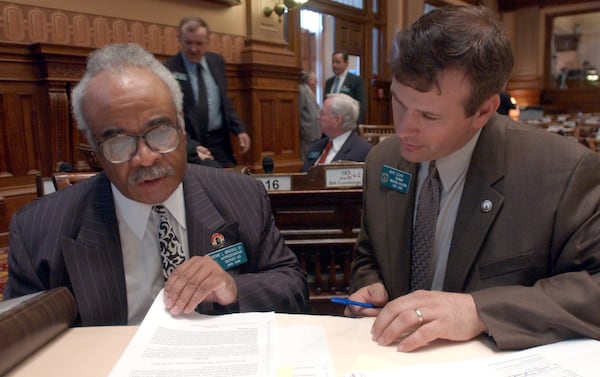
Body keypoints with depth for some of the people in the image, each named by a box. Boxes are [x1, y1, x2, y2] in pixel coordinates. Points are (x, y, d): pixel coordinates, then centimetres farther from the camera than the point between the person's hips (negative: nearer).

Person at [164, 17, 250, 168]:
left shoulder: (217, 61, 5)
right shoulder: (168, 70, -11)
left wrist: (239, 129, 5)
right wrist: (191, 147, -25)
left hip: (220, 142, 5)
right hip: (188, 143, -5)